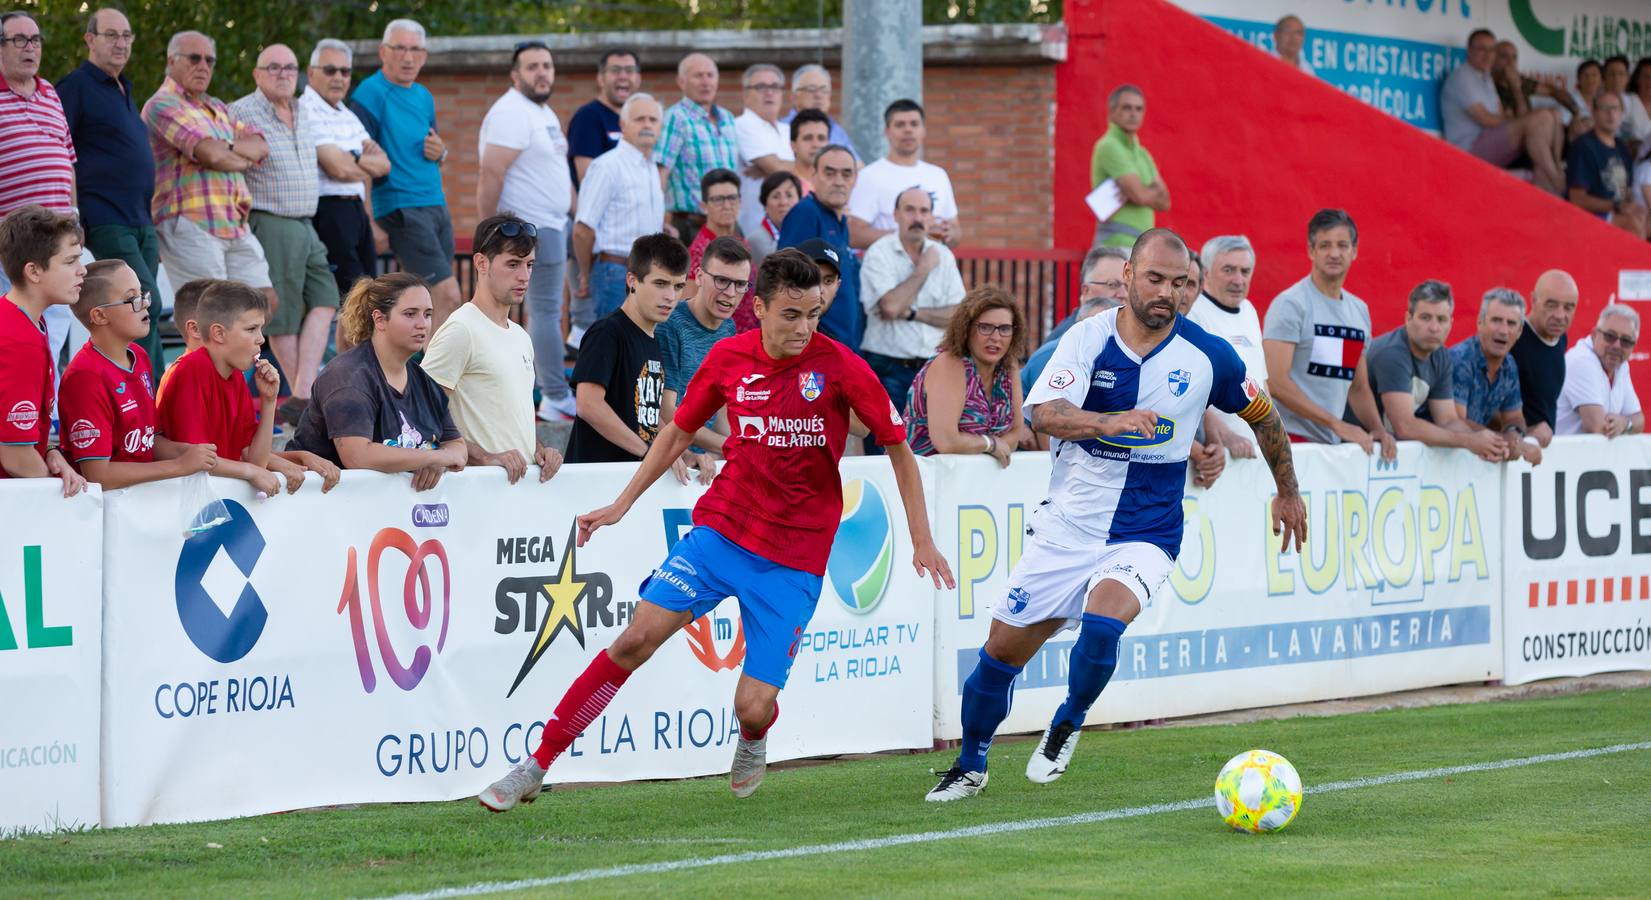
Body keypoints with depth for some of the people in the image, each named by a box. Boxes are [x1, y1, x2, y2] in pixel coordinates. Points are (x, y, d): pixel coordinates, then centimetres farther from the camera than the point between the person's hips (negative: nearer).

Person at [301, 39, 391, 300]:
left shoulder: (347, 114, 20)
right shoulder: (306, 112, -10)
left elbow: (384, 164, 11)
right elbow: (337, 168, -18)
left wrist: (356, 159, -9)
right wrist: (368, 167, 1)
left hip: (357, 210, 9)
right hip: (328, 212, -9)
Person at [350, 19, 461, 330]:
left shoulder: (424, 97, 16)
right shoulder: (371, 93, -8)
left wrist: (440, 153, 4)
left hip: (436, 204, 8)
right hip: (401, 207, -8)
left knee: (425, 302, 7)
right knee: (447, 296, -16)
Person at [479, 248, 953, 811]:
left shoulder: (839, 367, -10)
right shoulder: (728, 358, -1)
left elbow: (898, 447, 1)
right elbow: (679, 431, 15)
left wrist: (922, 541, 0)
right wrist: (622, 504, 13)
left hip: (794, 558, -2)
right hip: (722, 528, 2)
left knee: (754, 708, -9)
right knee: (638, 637, -14)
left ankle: (752, 744, 31)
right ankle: (535, 768, -6)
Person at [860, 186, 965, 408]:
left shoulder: (943, 255, 9)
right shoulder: (879, 254, -5)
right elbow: (891, 306, -20)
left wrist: (912, 313, -12)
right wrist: (924, 269, -8)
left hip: (933, 368, 4)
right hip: (889, 370, -4)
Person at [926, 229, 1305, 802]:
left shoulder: (1207, 356, -6)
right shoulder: (1088, 338, -8)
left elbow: (1263, 415, 12)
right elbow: (1044, 414, -23)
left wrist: (1288, 492, 22)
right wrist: (1110, 421, -41)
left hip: (1145, 534, -2)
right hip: (1066, 526, 2)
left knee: (1103, 619, -30)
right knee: (1003, 648, 4)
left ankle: (1069, 722, 0)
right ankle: (970, 766, 28)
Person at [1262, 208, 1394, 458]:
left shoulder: (1359, 310, 17)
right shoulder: (1290, 304, -7)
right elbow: (1275, 382, -16)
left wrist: (1378, 429, 4)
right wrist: (1337, 424, -17)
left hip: (1331, 444, 7)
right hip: (1291, 439, -7)